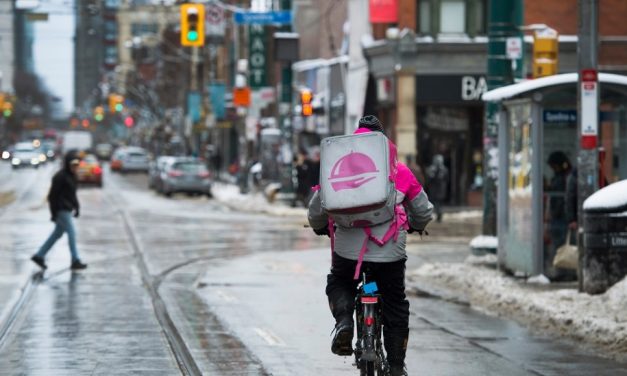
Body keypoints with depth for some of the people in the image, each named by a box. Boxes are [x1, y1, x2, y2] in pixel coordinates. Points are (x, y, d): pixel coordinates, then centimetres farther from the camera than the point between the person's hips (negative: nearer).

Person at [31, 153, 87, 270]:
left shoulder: (71, 176, 11)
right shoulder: (60, 177, -17)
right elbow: (53, 195, -17)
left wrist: (76, 207, 13)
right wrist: (54, 213, -17)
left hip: (67, 209, 10)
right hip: (62, 210, -10)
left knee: (57, 234, 14)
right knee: (71, 233, -8)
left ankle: (39, 256, 21)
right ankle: (75, 261, -5)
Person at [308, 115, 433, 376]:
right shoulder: (400, 171, 12)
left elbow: (316, 210, 11)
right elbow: (423, 211, 19)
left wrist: (321, 228, 34)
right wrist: (415, 226, 42)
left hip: (348, 248, 0)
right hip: (389, 251, 0)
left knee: (338, 285, 28)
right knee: (395, 309, 16)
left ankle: (344, 320, -2)